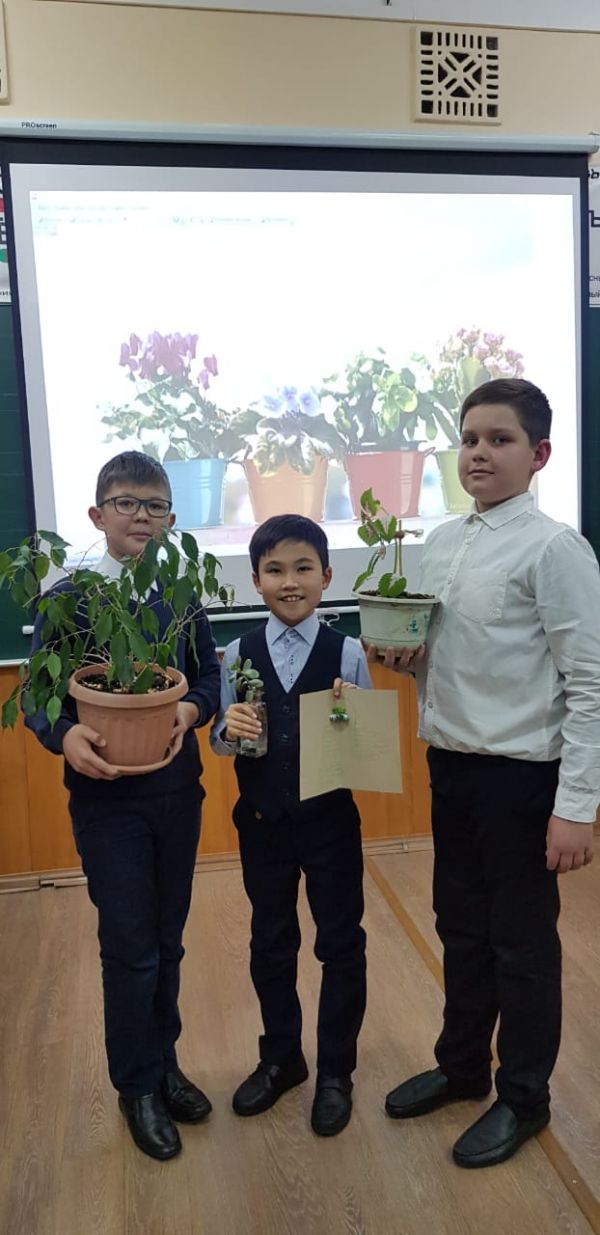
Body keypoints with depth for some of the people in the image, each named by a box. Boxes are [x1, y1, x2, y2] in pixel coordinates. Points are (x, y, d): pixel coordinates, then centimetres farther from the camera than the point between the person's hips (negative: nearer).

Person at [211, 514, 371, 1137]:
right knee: (270, 944, 19)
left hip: (330, 818, -2)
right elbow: (221, 741, 1)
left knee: (340, 944, 12)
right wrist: (229, 730, -21)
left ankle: (336, 1072, 34)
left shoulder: (346, 653, -10)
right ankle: (280, 1058, 42)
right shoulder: (239, 654, -4)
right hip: (262, 821, 2)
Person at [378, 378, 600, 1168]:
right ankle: (461, 1065, 43)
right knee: (461, 926, 21)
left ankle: (524, 1096, 33)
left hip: (521, 773, -6)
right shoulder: (440, 542, 5)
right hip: (450, 764, 7)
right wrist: (404, 659, -6)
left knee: (523, 940, 11)